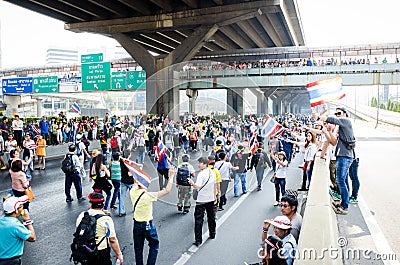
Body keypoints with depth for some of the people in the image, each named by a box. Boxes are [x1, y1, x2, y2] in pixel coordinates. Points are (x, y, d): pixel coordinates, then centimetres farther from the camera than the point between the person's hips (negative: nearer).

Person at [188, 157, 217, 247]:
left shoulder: (201, 174, -19)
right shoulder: (212, 172, 4)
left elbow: (198, 187, -24)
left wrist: (193, 184, -40)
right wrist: (214, 195, 22)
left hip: (201, 200, -7)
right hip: (211, 199, 7)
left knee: (199, 219, -2)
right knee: (211, 217, 20)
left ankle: (198, 240, -2)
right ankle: (212, 234, 34)